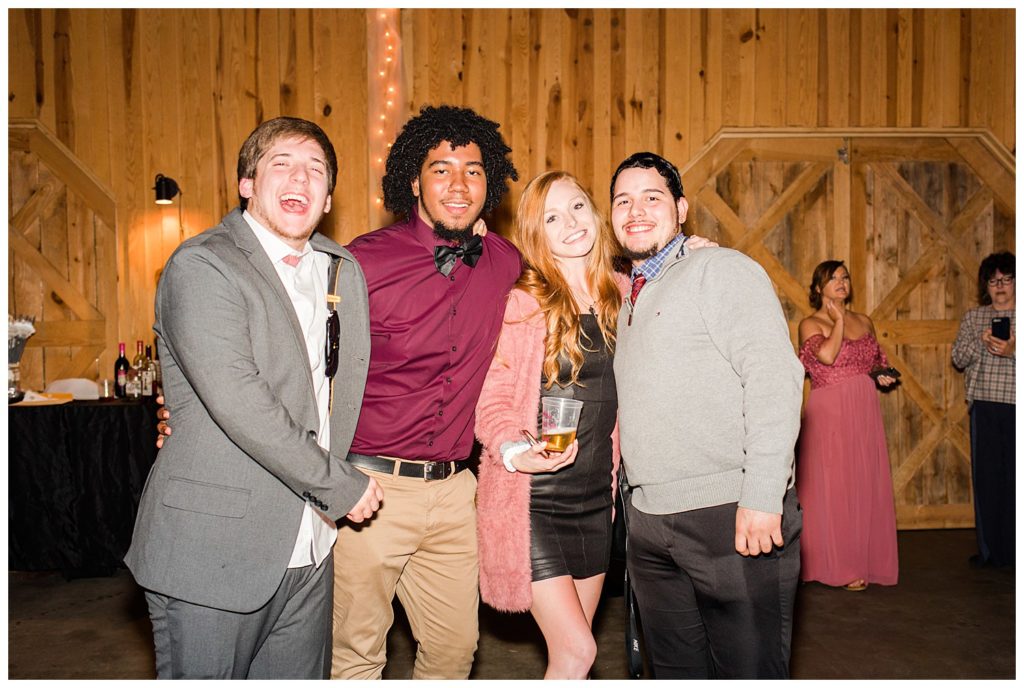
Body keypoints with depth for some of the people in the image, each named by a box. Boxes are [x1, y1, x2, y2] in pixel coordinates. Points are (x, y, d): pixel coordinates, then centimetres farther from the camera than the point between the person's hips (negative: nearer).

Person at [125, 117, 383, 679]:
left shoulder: (346, 271, 12)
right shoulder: (202, 265, -10)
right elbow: (235, 399, -21)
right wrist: (337, 485, -14)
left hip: (309, 552, 6)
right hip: (214, 551, -6)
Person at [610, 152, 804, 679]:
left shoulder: (720, 270, -5)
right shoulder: (632, 300, 19)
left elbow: (775, 378, -16)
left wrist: (762, 497, -22)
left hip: (732, 517, -7)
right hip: (648, 521, 8)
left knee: (748, 670, 2)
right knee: (674, 670, 16)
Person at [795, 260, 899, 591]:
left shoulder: (864, 321, 14)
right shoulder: (810, 324, -3)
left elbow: (879, 362, 25)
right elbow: (827, 355, -22)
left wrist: (884, 376, 4)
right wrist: (838, 319, -10)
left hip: (864, 413, 5)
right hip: (829, 413, -5)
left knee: (865, 484, 7)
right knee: (832, 486, -1)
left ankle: (863, 561, 18)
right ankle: (839, 566, 7)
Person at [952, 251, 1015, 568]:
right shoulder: (973, 317, 12)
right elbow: (958, 358, 6)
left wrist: (1013, 350, -21)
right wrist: (982, 342, -11)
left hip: (1015, 406, -2)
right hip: (984, 406, 2)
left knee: (1015, 476, -1)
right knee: (985, 476, 4)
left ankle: (1014, 550, 9)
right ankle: (989, 549, 13)